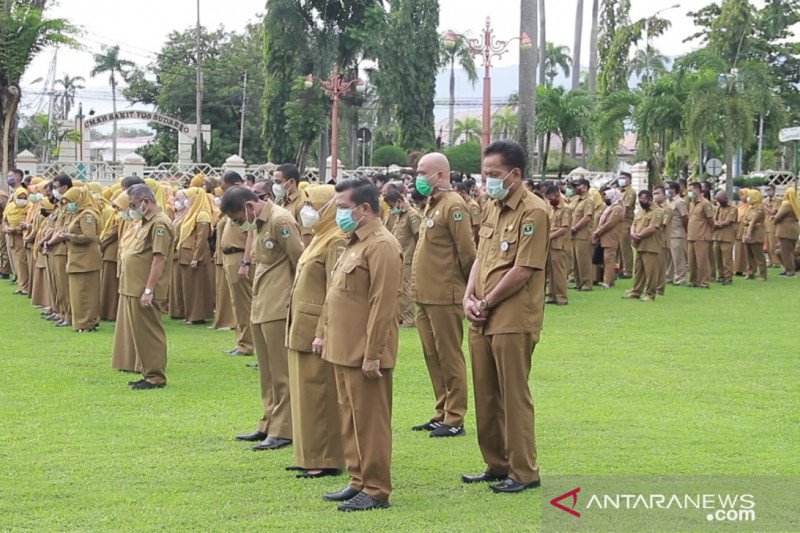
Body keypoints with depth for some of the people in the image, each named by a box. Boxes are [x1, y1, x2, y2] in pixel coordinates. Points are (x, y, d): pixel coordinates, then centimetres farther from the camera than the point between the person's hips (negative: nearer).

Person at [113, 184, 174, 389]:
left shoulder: (159, 224, -15)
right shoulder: (147, 222, 17)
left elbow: (159, 259, -21)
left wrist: (148, 290, -23)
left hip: (144, 292, -10)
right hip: (133, 289, 10)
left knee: (149, 334, -5)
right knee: (139, 334, 13)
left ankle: (156, 377, 1)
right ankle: (148, 374, 19)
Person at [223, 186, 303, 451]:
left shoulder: (280, 220, -16)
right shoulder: (258, 223, 13)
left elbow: (300, 261, -16)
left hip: (279, 309, -10)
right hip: (260, 307, 10)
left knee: (281, 372, -3)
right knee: (267, 371, 15)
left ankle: (283, 431, 3)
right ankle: (268, 426, 24)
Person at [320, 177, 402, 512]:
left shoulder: (381, 246, -16)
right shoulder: (354, 243, 16)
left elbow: (382, 305, -20)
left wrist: (372, 354, -21)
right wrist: (326, 334, 19)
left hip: (364, 354, -10)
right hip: (344, 350, 10)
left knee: (370, 422, -3)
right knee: (351, 420, 15)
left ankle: (376, 490, 4)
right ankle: (359, 481, 23)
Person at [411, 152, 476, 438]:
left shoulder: (453, 205, -13)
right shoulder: (432, 204, 15)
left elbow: (467, 252, -16)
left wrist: (464, 284, -4)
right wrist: (419, 289, 17)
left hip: (444, 297, -9)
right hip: (425, 296, 9)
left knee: (449, 358, -2)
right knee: (432, 357, 14)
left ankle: (455, 420, 4)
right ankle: (442, 414, 23)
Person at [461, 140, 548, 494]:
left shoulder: (533, 212, -13)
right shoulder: (491, 208, 14)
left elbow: (523, 270, -18)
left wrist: (486, 304, -11)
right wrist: (469, 298, 1)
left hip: (513, 321, -8)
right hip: (483, 319, 8)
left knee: (514, 397, -1)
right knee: (486, 395, 13)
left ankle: (523, 472, 8)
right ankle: (496, 465, 25)